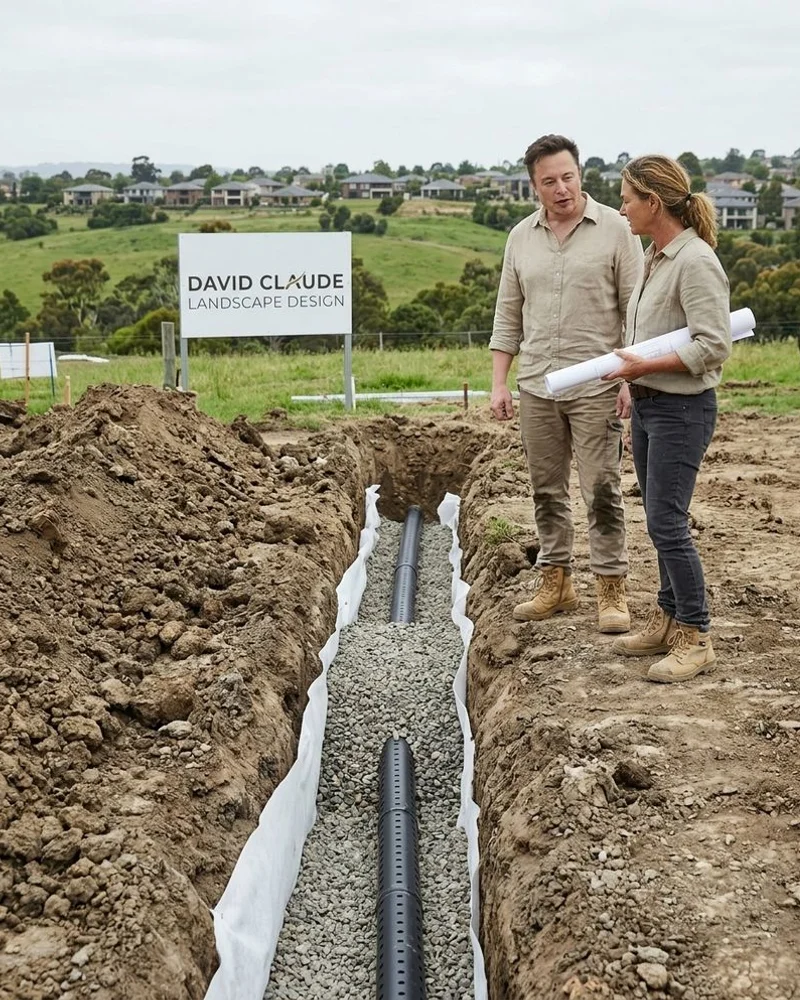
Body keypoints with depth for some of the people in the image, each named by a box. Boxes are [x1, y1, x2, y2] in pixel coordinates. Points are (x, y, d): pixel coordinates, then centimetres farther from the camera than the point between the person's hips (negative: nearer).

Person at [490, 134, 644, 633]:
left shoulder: (616, 230, -4)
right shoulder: (521, 237, 9)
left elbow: (636, 310, -5)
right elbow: (508, 315, 13)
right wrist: (499, 383, 7)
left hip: (596, 387, -5)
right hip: (536, 387, 5)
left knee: (602, 490, -3)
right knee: (547, 490, 10)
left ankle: (612, 588, 4)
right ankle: (556, 582, 20)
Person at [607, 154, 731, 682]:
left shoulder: (696, 261, -17)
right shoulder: (655, 258, 11)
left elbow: (713, 347, -22)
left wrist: (646, 365, -21)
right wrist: (632, 378, 10)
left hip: (682, 408, -9)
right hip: (647, 405, 9)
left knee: (667, 522, -8)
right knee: (661, 520, 15)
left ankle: (696, 638, 2)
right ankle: (668, 619, 25)